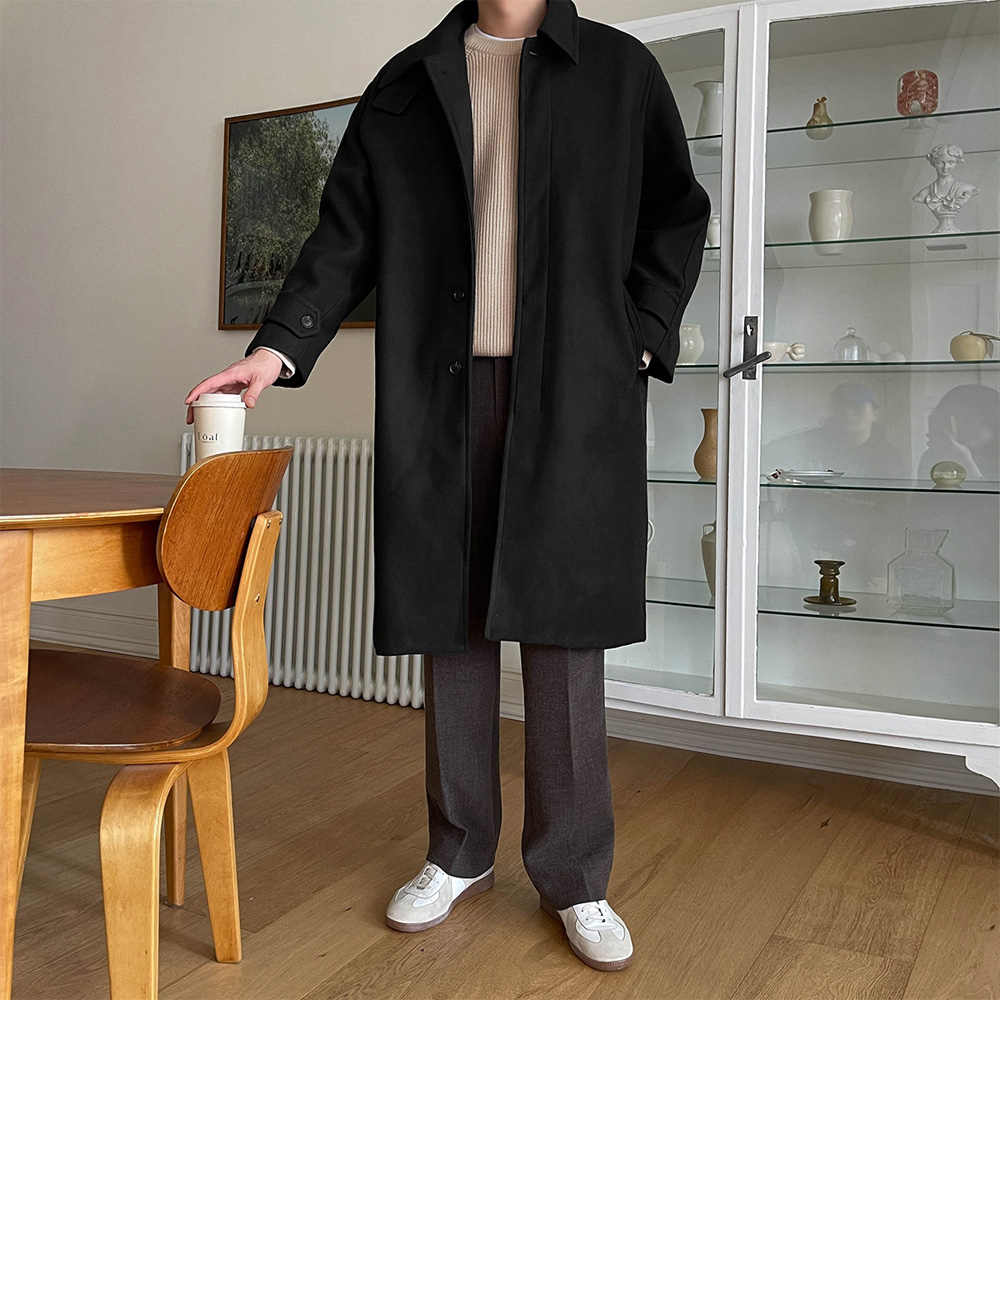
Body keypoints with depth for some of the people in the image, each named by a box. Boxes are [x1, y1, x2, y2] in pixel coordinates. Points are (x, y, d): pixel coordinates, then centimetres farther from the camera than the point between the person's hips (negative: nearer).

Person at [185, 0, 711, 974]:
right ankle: (460, 855, 18)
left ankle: (573, 876, 8)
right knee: (451, 621, 4)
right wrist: (279, 346, -4)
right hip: (439, 394, 2)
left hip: (571, 396, -2)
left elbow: (679, 216, 15)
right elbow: (346, 235, 9)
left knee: (560, 627, -4)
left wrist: (639, 338, 2)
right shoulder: (408, 83, 16)